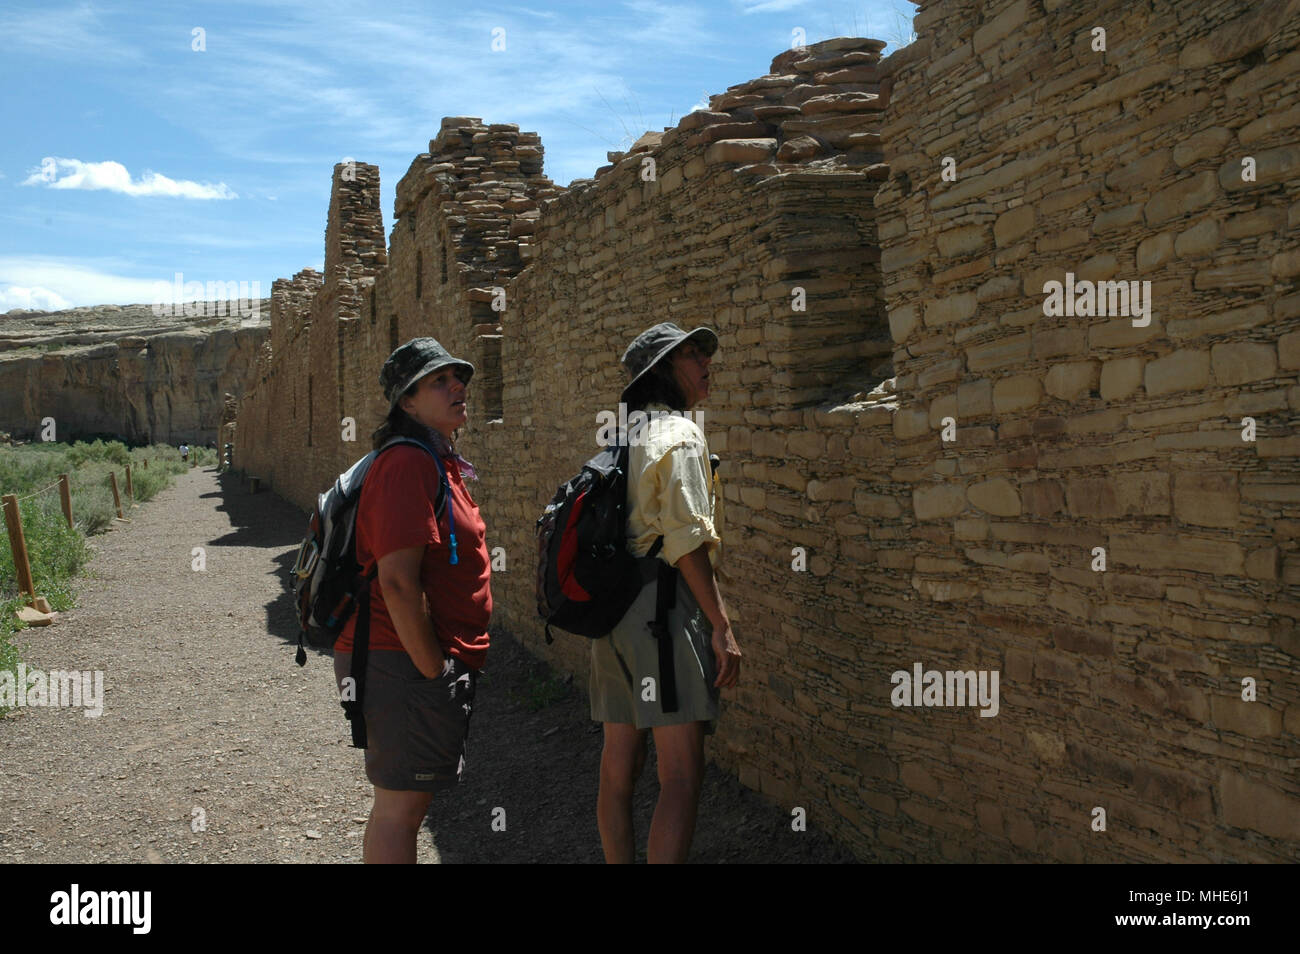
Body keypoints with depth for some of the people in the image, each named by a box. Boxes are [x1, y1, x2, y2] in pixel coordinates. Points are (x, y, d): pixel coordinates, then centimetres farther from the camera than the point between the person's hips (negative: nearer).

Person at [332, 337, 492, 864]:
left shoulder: (441, 464, 16)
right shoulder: (407, 466, -17)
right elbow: (398, 582, -24)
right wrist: (433, 670, -19)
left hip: (432, 661, 10)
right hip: (405, 663, -10)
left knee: (405, 800, 17)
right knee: (400, 804, -2)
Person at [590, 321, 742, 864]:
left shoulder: (622, 437, 20)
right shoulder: (679, 433, -6)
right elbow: (685, 538, -15)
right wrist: (722, 625, -15)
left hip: (609, 606, 9)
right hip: (662, 603, -9)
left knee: (619, 764, 12)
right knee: (682, 773, -10)